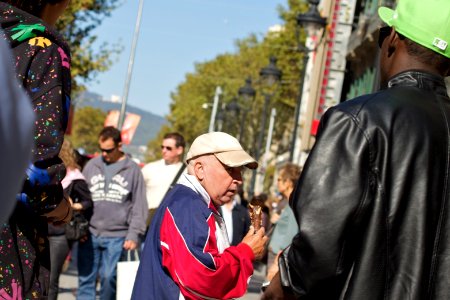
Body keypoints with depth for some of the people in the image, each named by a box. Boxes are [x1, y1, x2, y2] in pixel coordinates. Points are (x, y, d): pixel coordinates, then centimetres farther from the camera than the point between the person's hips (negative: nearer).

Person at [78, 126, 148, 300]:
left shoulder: (132, 169, 2)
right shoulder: (91, 166, 9)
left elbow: (139, 206, 2)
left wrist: (134, 234, -5)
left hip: (117, 237, -2)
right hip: (90, 234, 2)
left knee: (109, 278, -2)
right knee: (86, 279, 3)